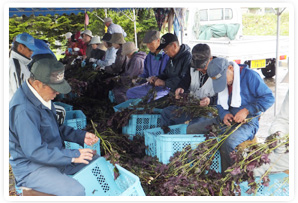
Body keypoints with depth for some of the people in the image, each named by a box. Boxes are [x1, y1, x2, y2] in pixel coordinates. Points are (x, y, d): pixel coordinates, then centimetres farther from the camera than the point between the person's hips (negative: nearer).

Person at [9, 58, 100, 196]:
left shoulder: (43, 97, 3)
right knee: (76, 191, -29)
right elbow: (34, 151, -29)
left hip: (54, 155, 10)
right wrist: (73, 156, -24)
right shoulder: (23, 109, -28)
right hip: (32, 168, -10)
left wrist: (81, 136, 2)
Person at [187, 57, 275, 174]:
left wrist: (246, 110, -19)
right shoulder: (221, 82, 9)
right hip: (226, 120, 7)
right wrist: (224, 114, -6)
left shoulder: (249, 76, -11)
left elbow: (269, 98, -12)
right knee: (191, 130, -8)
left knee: (229, 142, -38)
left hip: (247, 122, -7)